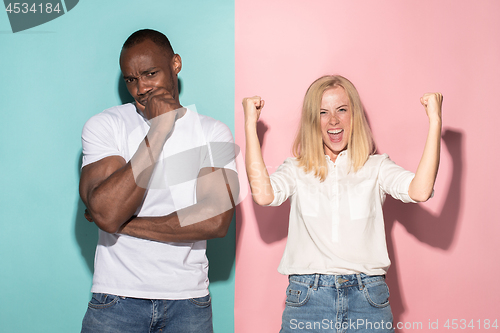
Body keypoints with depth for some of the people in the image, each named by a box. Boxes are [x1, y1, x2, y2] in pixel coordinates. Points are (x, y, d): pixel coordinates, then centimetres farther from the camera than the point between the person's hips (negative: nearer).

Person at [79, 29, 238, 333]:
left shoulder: (213, 133, 0)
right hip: (117, 297, -1)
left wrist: (122, 224, -12)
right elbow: (106, 212, -18)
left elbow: (217, 220, -13)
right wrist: (159, 128, -17)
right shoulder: (104, 126, -3)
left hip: (188, 300, 1)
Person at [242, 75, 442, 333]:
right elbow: (263, 194, -13)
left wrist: (435, 121, -9)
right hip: (308, 300, 0)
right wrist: (250, 124, -8)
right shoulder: (297, 171, 9)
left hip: (368, 301, 0)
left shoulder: (376, 167, 9)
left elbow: (420, 191, -9)